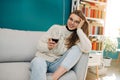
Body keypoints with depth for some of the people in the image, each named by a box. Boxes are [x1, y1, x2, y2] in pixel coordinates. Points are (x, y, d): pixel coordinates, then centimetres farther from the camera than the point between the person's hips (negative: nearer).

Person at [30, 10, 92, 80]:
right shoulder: (56, 28, 2)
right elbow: (39, 45, 2)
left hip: (57, 65, 1)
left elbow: (87, 49, -20)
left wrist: (79, 29, -14)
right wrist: (48, 47, -21)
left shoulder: (77, 37, 3)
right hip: (42, 59, -1)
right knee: (38, 62, -37)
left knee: (77, 49, -23)